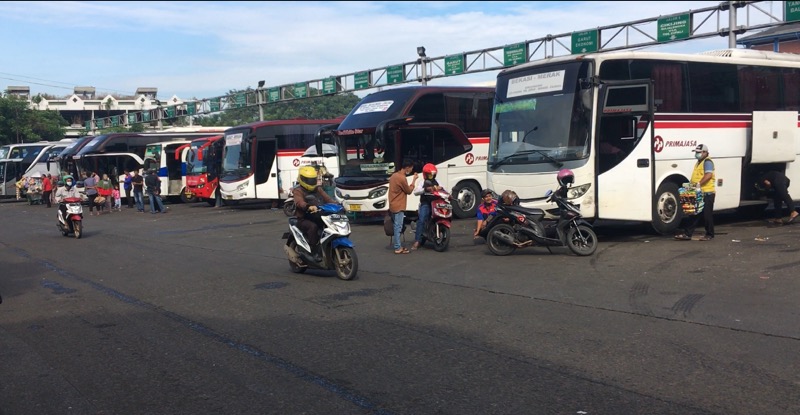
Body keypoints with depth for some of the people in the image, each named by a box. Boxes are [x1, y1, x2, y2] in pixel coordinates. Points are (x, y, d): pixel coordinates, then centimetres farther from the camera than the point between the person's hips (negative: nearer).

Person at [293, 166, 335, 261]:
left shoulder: (318, 189, 17)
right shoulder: (298, 190, -4)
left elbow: (327, 198, 6)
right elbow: (299, 202, -26)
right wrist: (308, 207, -47)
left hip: (317, 217, 6)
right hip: (303, 219, -6)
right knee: (313, 226, -36)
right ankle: (315, 252, -31)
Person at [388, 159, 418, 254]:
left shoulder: (394, 175, 10)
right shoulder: (402, 178, -19)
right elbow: (409, 191, -9)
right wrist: (414, 180, -2)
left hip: (393, 205, 10)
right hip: (398, 206, -10)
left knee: (396, 226, 14)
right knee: (398, 227, -7)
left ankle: (395, 244, 18)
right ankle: (398, 248, -6)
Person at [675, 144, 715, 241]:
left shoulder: (707, 162, -9)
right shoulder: (698, 163, 21)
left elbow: (708, 175, -23)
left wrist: (699, 183, -29)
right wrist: (690, 183, 9)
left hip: (707, 193, -9)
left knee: (707, 214, -2)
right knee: (694, 214, 8)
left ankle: (709, 235, 9)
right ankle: (687, 234, 8)